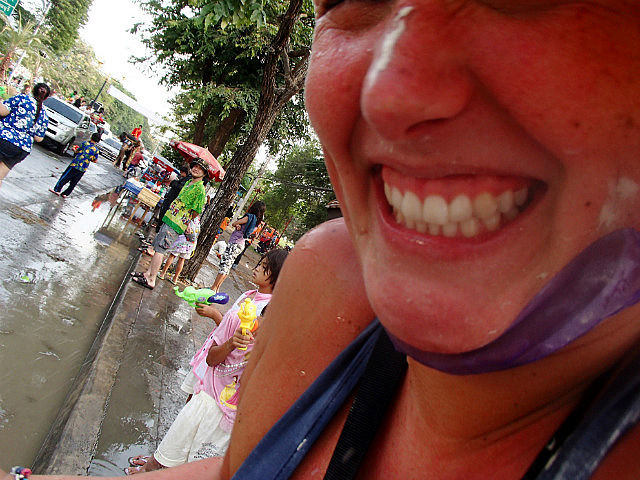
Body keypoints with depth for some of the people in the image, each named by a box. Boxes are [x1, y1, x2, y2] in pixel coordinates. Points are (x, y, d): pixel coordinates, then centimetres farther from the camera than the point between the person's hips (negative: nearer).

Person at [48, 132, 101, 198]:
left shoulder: (85, 143, -6)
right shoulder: (96, 149, 0)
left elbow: (77, 151, 6)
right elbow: (95, 160, 6)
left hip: (75, 165, -3)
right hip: (83, 169, 3)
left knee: (64, 177, 7)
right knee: (73, 182, 12)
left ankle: (57, 190, 8)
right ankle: (65, 194, 17)